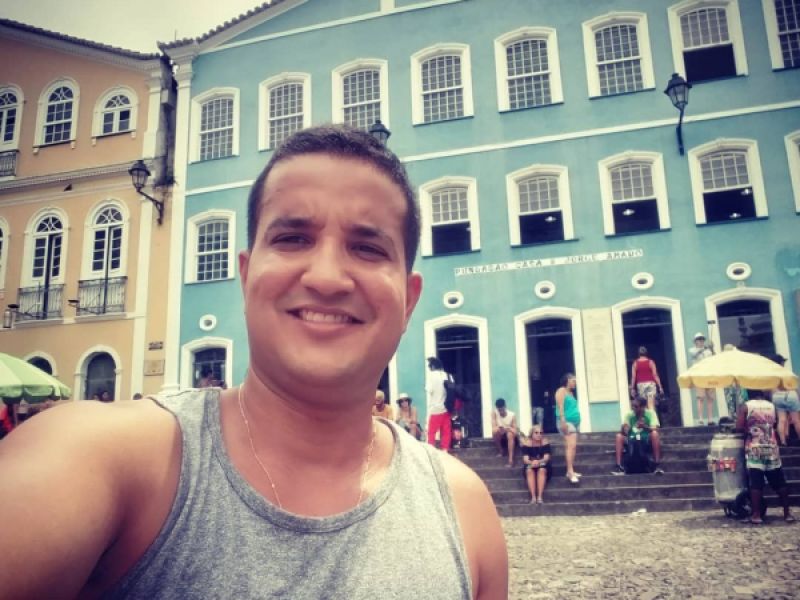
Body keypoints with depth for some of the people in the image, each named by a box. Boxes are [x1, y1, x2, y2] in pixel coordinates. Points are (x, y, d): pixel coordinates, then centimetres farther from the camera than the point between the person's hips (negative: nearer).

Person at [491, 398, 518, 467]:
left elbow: (515, 431, -16)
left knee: (510, 434, -36)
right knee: (496, 430, -32)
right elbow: (493, 427, -18)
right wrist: (499, 428, -39)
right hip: (500, 436, 1)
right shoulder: (494, 413, -14)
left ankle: (511, 459, -44)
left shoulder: (512, 415, -16)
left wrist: (508, 429, -37)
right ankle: (500, 451, -11)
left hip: (510, 436, -1)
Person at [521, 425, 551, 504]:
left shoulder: (545, 442, -9)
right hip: (530, 465, 0)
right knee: (529, 470, -33)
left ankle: (540, 496, -37)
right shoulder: (527, 443, -9)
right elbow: (525, 459, -17)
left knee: (542, 470, -34)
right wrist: (532, 462, -40)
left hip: (543, 465, 0)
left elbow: (546, 458, -18)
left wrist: (539, 462, -40)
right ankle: (533, 496, -38)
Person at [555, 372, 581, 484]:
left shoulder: (571, 392, 20)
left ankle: (571, 471, 10)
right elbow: (560, 407, -14)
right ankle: (570, 472, -22)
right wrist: (563, 421, -22)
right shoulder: (561, 391, -6)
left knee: (572, 446, 7)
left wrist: (578, 421, 20)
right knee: (571, 445, -18)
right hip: (567, 421, -9)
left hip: (575, 421, 9)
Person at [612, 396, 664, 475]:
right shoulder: (629, 414, -3)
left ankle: (657, 465, -29)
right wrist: (624, 428, -33)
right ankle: (619, 466, -25)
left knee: (655, 433, -31)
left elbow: (655, 429, -21)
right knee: (619, 436, -23)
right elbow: (624, 431, -9)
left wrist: (645, 427, -41)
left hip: (647, 441, -2)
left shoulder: (650, 413, -9)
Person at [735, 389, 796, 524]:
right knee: (779, 482, 10)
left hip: (754, 450, -3)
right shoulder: (771, 406, 8)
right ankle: (787, 512, 15)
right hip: (771, 448, 3)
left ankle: (756, 514, -4)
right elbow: (775, 425, 17)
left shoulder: (745, 406, -3)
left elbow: (739, 427, -11)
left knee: (756, 483, -4)